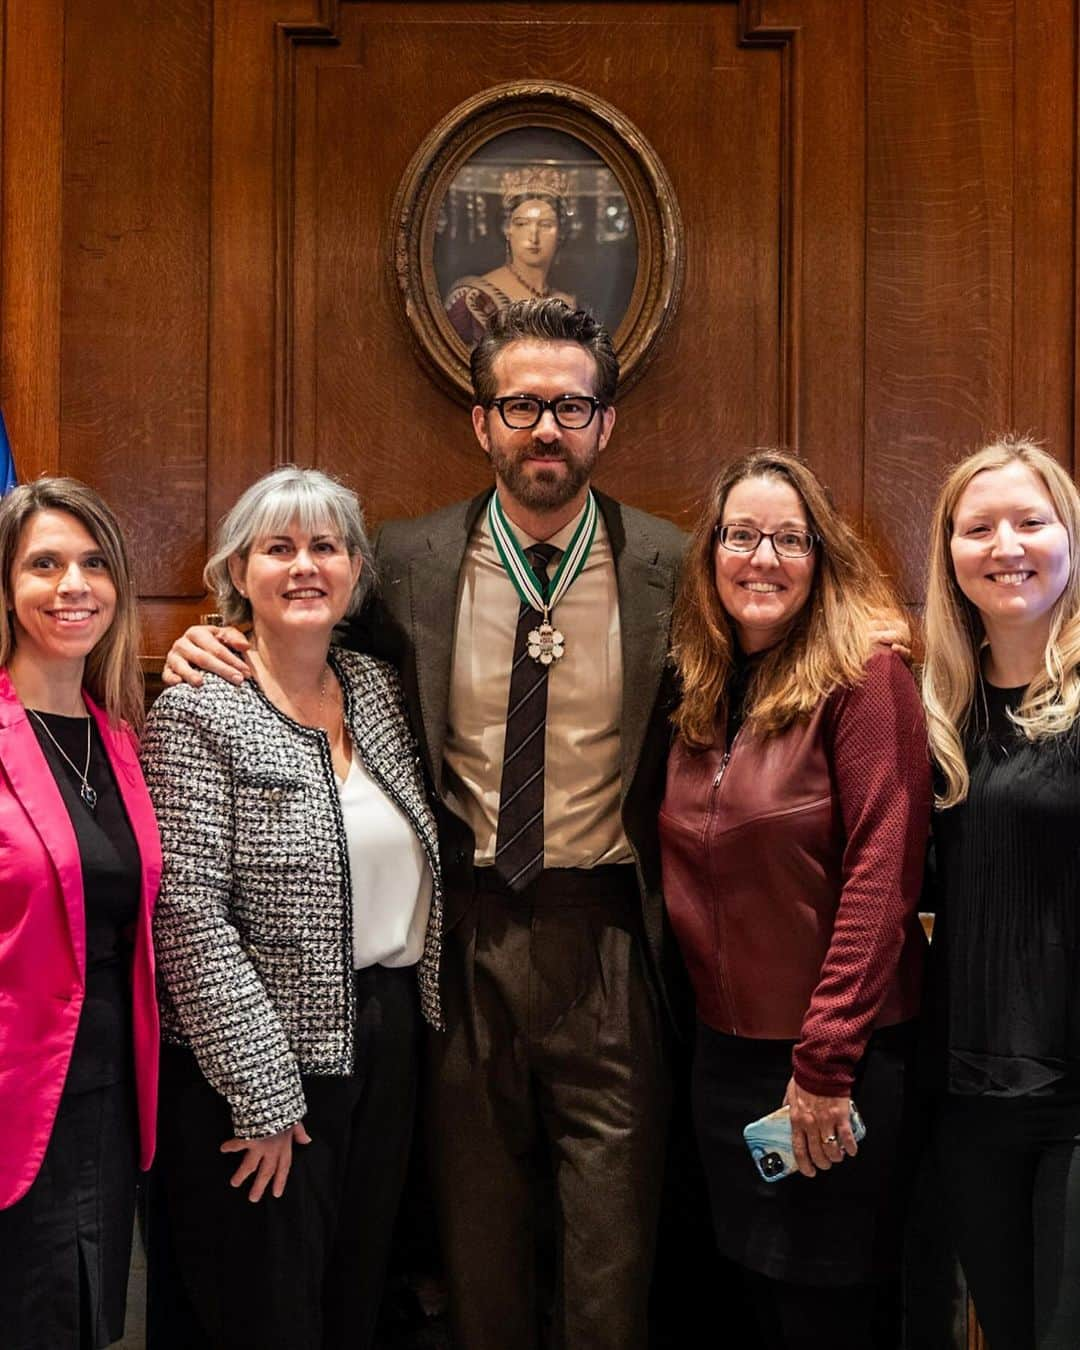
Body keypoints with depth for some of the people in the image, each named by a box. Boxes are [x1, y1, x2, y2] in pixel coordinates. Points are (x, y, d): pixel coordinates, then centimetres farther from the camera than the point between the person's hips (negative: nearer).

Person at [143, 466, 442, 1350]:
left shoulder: (380, 690, 7)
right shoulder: (200, 715, -12)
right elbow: (188, 917, -16)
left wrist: (413, 1021, 7)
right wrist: (263, 1096, -16)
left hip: (386, 1043, 6)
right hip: (259, 1073, -6)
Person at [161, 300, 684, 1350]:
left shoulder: (669, 568, -3)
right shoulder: (409, 564, -1)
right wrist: (215, 652, -6)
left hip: (606, 937, -1)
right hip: (463, 935, 1)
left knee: (613, 1239, 9)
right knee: (475, 1223, 17)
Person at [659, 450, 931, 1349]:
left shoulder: (865, 676, -12)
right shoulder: (702, 692, 6)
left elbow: (882, 873, -17)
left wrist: (825, 1062, -19)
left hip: (842, 1064, -6)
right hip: (725, 1048, 6)